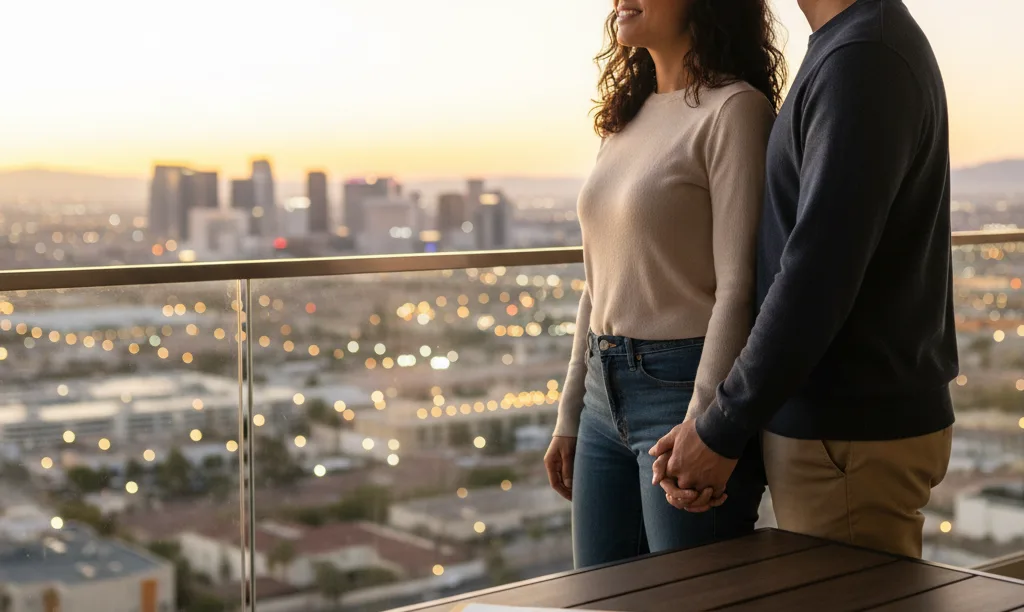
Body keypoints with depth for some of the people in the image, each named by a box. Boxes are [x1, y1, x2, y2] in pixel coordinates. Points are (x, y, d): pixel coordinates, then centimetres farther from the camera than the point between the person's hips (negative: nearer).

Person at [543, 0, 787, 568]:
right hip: (606, 395, 8)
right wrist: (569, 416, 16)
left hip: (685, 390, -7)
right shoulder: (627, 117, 13)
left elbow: (738, 289, -16)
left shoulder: (734, 110, -10)